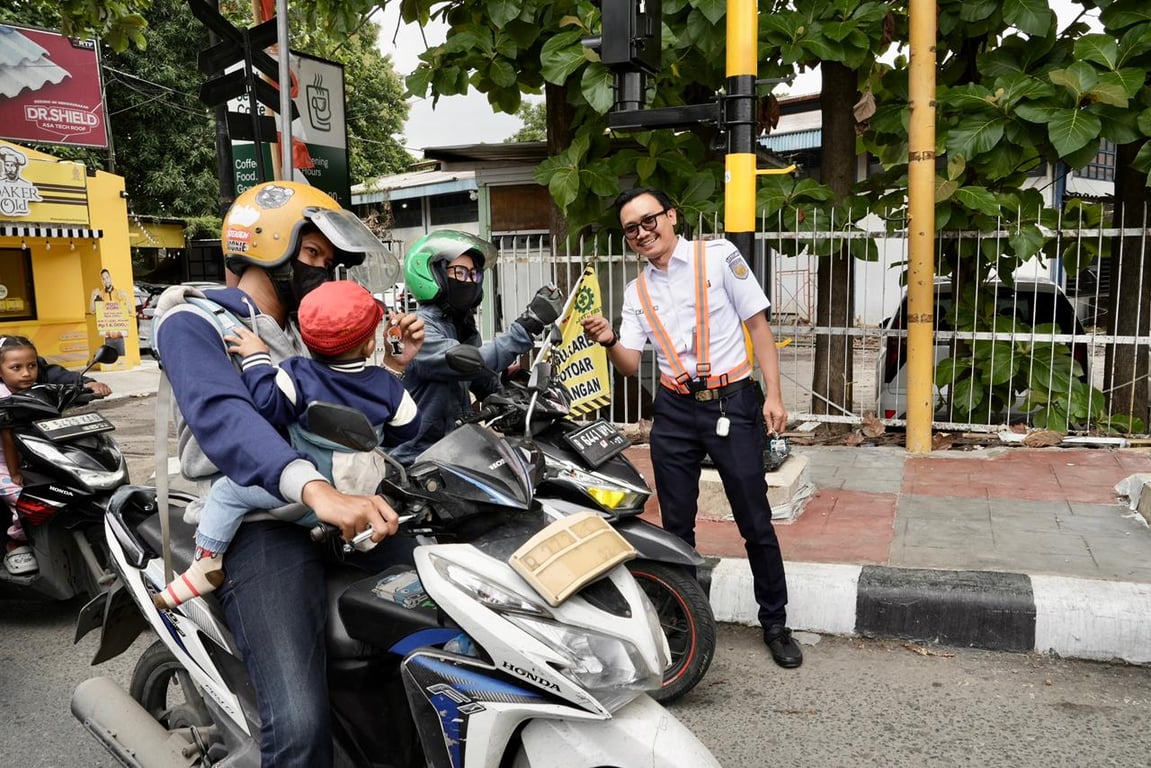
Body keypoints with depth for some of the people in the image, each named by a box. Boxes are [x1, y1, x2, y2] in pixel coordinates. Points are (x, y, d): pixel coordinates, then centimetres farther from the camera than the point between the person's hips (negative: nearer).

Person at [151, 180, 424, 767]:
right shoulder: (193, 322, -2)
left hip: (341, 507, 8)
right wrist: (317, 491, -40)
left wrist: (393, 367, 11)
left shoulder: (306, 333, 23)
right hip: (262, 523, -8)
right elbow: (223, 417, -23)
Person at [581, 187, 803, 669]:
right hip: (674, 411, 4)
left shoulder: (718, 256, -2)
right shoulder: (637, 292, 10)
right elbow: (630, 366, 5)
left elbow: (758, 325, -2)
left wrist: (774, 395, -8)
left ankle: (775, 623, 21)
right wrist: (608, 340, -17)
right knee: (676, 525, 11)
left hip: (732, 402, -4)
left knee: (755, 522, 3)